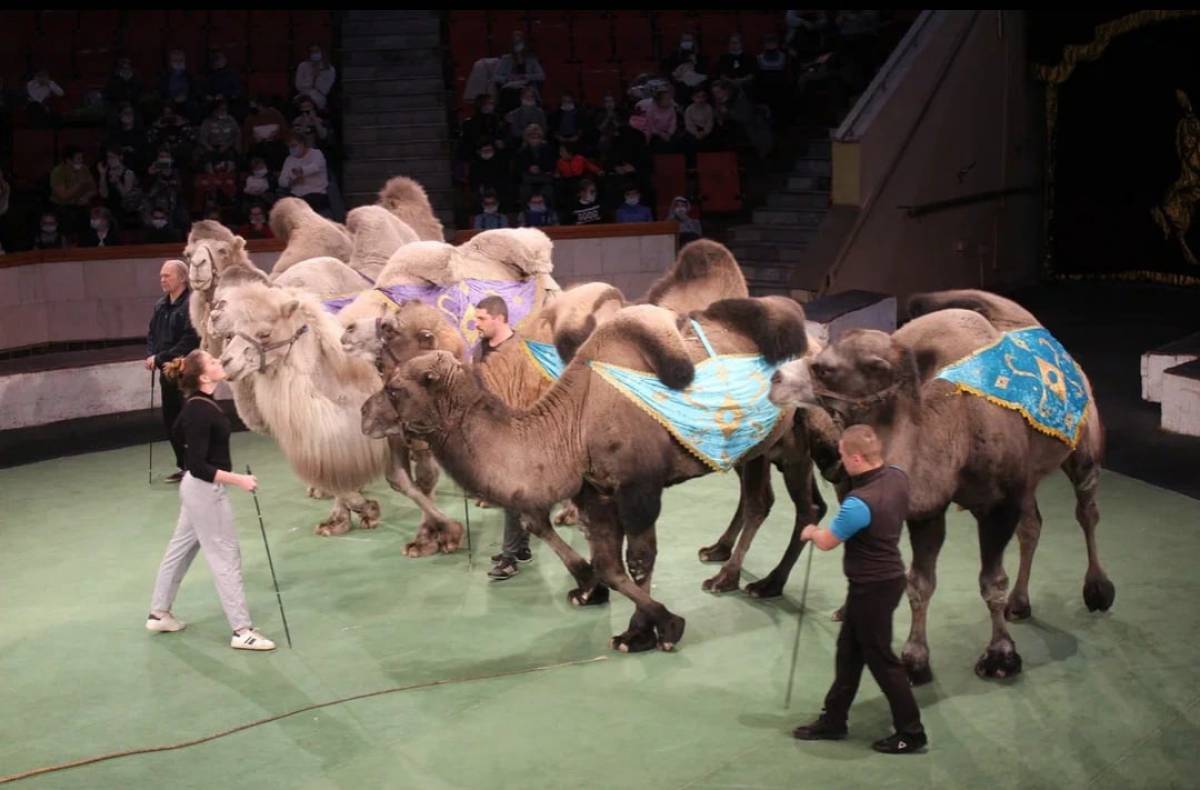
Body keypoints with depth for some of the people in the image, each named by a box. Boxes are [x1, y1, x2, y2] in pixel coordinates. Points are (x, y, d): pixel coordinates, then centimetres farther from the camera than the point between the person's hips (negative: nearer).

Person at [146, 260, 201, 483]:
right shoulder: (161, 306, 13)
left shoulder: (191, 305, -14)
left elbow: (189, 342, -21)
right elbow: (152, 335, 20)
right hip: (168, 373, 8)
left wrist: (160, 358, -17)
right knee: (170, 422, 13)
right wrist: (151, 356, 1)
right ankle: (184, 467, 25)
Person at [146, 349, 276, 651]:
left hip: (198, 489, 10)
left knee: (180, 548, 20)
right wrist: (238, 479, -29)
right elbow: (198, 467, -28)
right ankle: (242, 631, 5)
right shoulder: (200, 412, -26)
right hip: (205, 491, -10)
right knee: (226, 558, -2)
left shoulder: (199, 404, 3)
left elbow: (178, 431, 21)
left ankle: (158, 614, 34)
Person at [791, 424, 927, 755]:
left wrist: (811, 532, 8)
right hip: (886, 575, 9)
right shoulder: (898, 476, -6)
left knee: (880, 658, 5)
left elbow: (827, 542, -14)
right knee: (849, 650, 18)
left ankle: (911, 732, 17)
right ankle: (833, 719, 30)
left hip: (873, 587, -9)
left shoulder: (860, 503, -30)